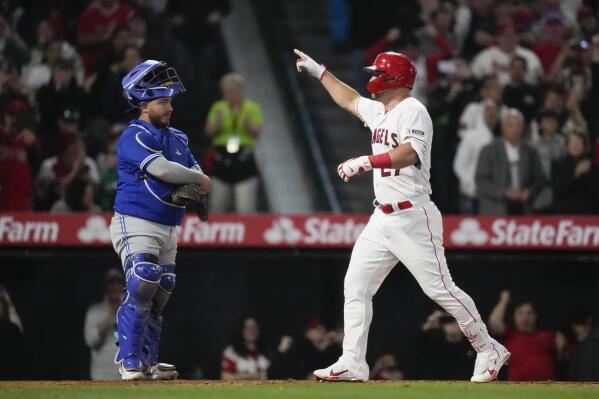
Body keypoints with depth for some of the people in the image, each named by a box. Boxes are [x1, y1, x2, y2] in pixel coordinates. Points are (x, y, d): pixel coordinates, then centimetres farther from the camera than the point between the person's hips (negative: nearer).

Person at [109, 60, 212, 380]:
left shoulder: (177, 138, 16)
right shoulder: (135, 137, -12)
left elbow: (195, 171, 13)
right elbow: (161, 168, -24)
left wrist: (193, 190, -11)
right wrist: (199, 180, -12)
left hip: (168, 228, 8)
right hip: (136, 224, -8)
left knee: (160, 294, 8)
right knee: (142, 288, -21)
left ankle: (147, 362, 15)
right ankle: (129, 362, -15)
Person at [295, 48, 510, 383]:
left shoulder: (412, 111, -12)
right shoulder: (379, 112, 16)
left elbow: (411, 153, -29)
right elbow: (349, 99, 37)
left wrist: (366, 162, -36)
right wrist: (318, 71, 39)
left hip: (413, 215, -9)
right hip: (383, 218, 9)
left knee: (440, 288, -9)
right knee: (355, 287, 0)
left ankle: (489, 351, 2)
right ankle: (352, 364, 0)